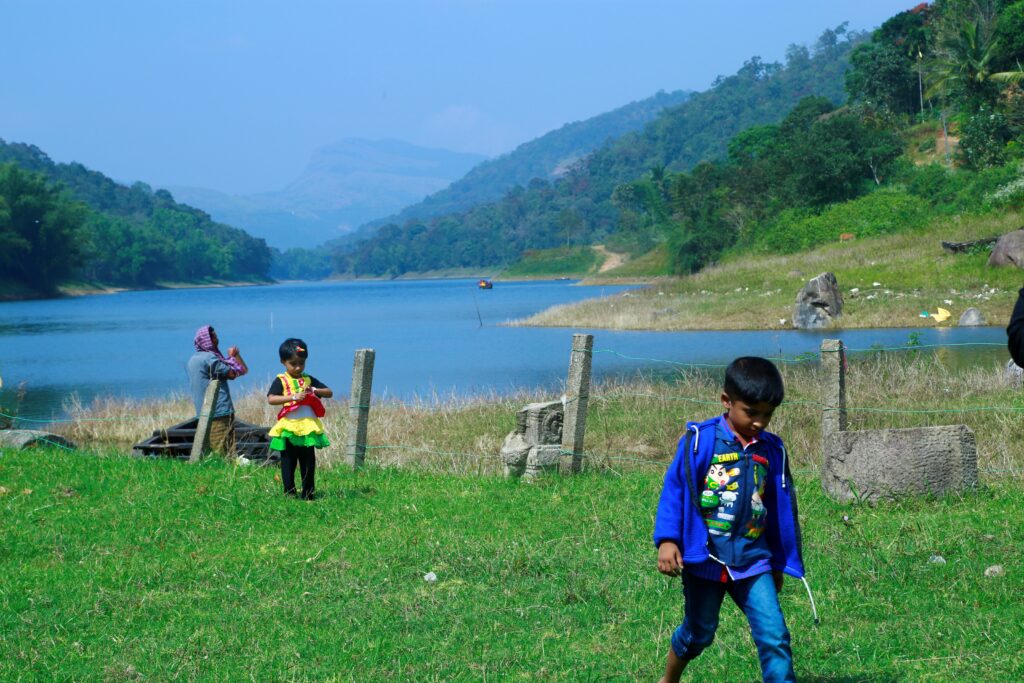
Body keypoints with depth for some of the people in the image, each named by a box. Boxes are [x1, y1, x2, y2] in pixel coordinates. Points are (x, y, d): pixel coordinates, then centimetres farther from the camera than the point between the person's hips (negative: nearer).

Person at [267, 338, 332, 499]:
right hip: (288, 428, -3)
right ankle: (289, 494, 11)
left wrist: (315, 391, -11)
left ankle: (308, 494, 13)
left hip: (308, 427, 3)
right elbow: (271, 399, -16)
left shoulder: (309, 380, 10)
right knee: (288, 462, 4)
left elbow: (329, 393, 9)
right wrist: (293, 397, -24)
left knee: (308, 462, 6)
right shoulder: (281, 381, -1)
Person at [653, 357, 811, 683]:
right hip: (705, 558, -3)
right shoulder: (700, 439, -9)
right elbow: (675, 490, -9)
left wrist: (781, 562, 17)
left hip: (753, 560, 3)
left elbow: (781, 508, 12)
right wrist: (667, 540, -19)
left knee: (774, 635, -9)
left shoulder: (772, 450, 3)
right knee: (699, 632, 14)